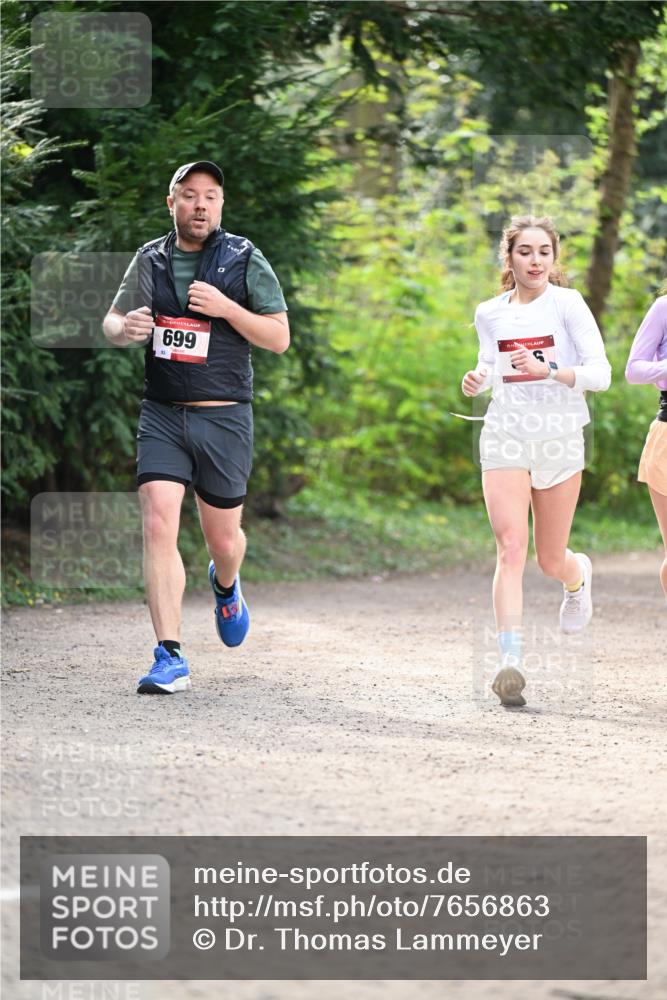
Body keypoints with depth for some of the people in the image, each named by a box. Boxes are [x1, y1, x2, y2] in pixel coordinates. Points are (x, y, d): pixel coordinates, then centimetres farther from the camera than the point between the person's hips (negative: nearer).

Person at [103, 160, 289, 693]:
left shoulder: (244, 260, -1)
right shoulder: (150, 260, 6)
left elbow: (279, 338, -2)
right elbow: (113, 319, 18)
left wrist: (226, 308, -17)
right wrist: (123, 329, -7)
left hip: (224, 417, -1)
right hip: (162, 415, 1)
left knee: (223, 539, 9)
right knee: (159, 525, -15)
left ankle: (226, 585, 48)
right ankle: (170, 658, -14)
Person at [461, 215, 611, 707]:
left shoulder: (567, 304, -5)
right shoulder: (490, 313, 6)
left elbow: (601, 374, -11)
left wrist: (547, 371, -25)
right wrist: (478, 380, -1)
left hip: (559, 439, -1)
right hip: (505, 436, 1)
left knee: (551, 561, 8)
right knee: (511, 547, -16)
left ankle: (579, 575, 48)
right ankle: (510, 663, -23)